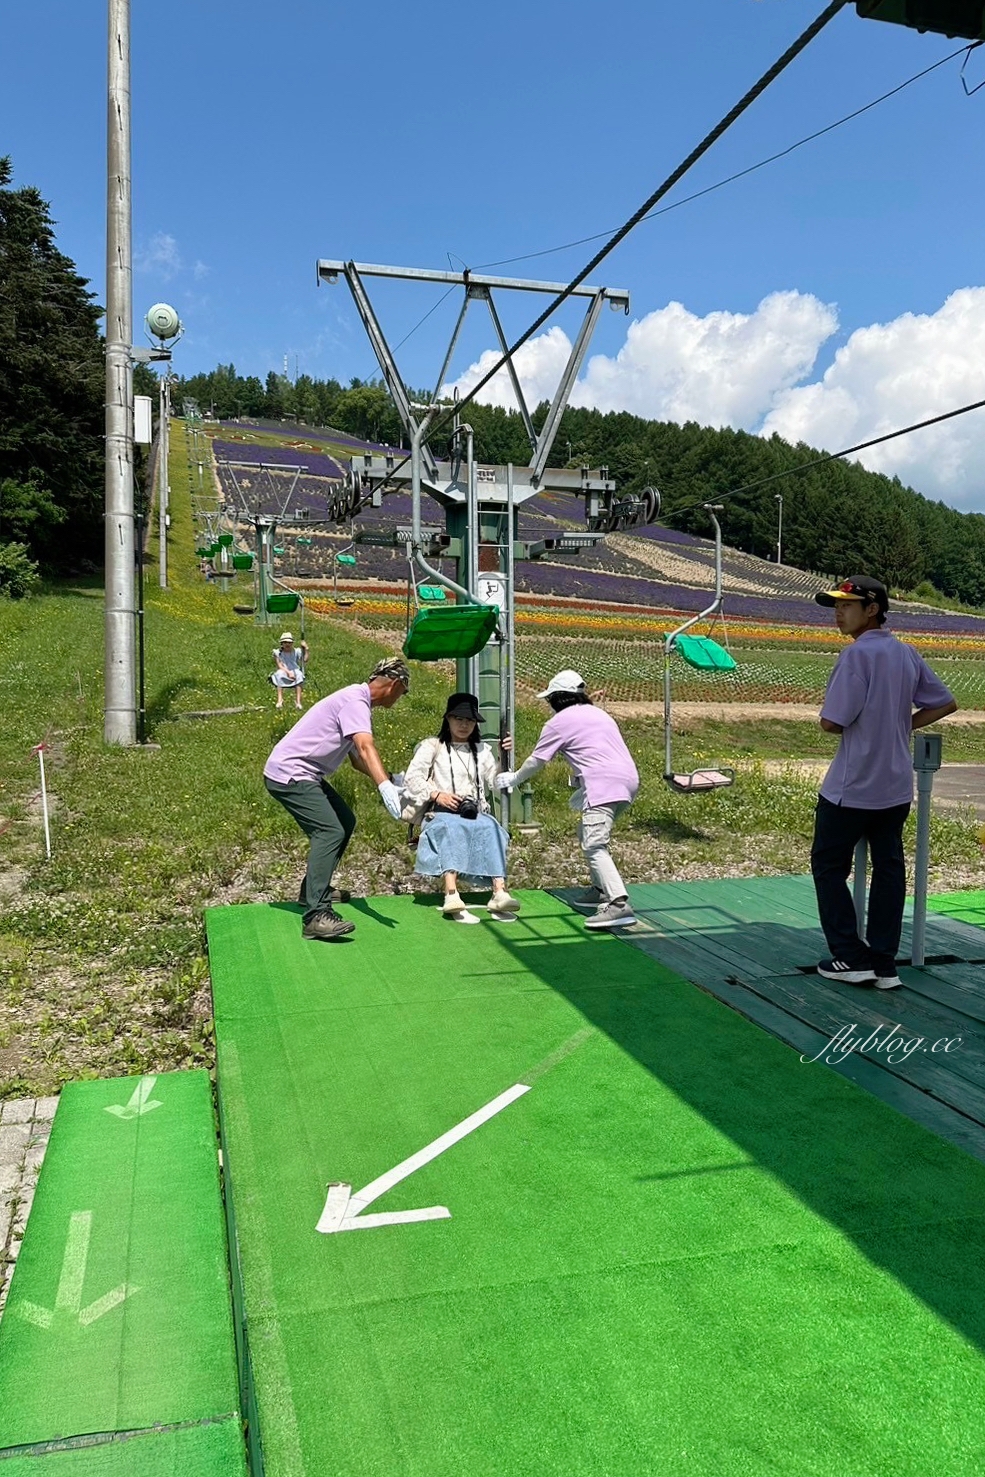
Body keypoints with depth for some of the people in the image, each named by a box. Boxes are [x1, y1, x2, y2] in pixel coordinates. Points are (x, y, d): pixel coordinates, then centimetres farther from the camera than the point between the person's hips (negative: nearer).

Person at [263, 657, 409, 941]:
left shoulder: (359, 703, 14)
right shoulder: (355, 701, -18)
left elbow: (357, 758, 19)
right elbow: (366, 747, -35)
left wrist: (392, 779, 7)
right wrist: (386, 788, -48)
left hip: (304, 774, 11)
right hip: (288, 774, -11)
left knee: (345, 822, 19)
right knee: (330, 831, -22)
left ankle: (314, 890, 28)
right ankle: (316, 916, -27)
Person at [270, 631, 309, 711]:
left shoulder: (296, 651, 8)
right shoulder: (278, 652, 5)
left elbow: (305, 661, -7)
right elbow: (279, 666, -7)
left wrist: (305, 649, -16)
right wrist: (288, 672, -24)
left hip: (295, 672, 1)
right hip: (284, 673, -1)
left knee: (299, 674, -33)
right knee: (279, 673, -34)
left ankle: (298, 701, -39)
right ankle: (280, 700, -40)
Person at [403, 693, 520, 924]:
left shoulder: (482, 750, 24)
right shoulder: (432, 747, 15)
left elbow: (497, 783, 10)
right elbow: (412, 778, 1)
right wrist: (437, 794, -14)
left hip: (475, 814, 3)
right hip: (440, 815, -3)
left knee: (490, 826, -32)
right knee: (453, 827, -38)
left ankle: (499, 893, -48)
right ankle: (451, 895, -53)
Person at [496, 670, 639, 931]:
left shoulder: (559, 722, 5)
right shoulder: (598, 713, 26)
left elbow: (536, 761, 11)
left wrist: (513, 779, 27)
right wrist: (582, 785, 31)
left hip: (605, 784, -9)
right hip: (629, 779, 9)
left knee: (594, 846, -16)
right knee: (588, 834, 24)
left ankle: (619, 904, -31)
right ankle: (602, 889, 29)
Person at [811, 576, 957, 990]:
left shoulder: (858, 654, -17)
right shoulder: (907, 654, 6)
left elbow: (832, 723, -20)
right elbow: (945, 704, 13)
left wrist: (852, 722, 2)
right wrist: (897, 725, 12)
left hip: (852, 788, -7)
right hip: (897, 786, 7)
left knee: (828, 866, 7)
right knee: (888, 869, 12)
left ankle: (851, 958, 8)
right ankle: (884, 964, 16)